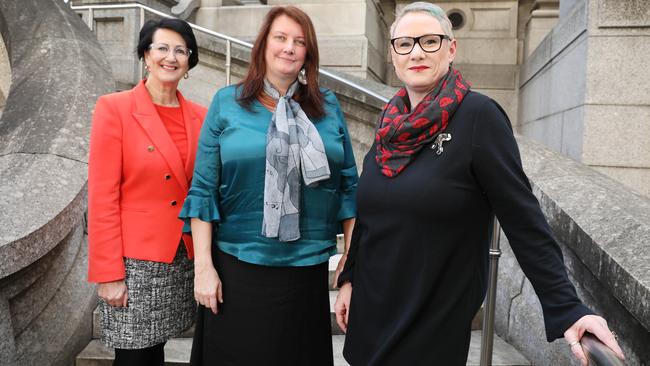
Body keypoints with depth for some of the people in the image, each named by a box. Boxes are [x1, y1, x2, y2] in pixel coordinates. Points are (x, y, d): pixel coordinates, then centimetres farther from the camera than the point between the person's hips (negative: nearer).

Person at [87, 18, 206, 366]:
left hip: (185, 258, 4)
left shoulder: (199, 116, 5)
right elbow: (102, 196, -11)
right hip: (134, 259, -4)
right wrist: (108, 273, -12)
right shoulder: (114, 108, -8)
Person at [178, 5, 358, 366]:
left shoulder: (328, 106, 5)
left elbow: (348, 185, 7)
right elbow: (203, 190, -1)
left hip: (308, 268, 2)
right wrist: (203, 266, -6)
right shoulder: (227, 102, 0)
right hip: (239, 268, -1)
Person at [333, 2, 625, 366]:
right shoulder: (392, 120, 3)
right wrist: (348, 278, 10)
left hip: (437, 320, -5)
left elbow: (524, 220, -16)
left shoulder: (477, 115, -14)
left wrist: (568, 310, -21)